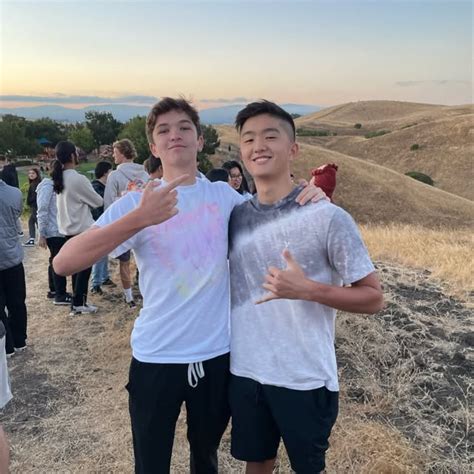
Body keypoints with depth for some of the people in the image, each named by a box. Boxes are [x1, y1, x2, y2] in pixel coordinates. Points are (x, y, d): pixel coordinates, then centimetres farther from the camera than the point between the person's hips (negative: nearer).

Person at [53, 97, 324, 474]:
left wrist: (307, 195, -11)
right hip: (156, 358, -1)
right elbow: (64, 263, -19)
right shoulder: (136, 202, -8)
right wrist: (139, 219, -33)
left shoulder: (225, 196, -1)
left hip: (217, 354, 2)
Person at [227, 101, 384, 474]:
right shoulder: (235, 216, 0)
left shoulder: (326, 216, -14)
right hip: (244, 372, 4)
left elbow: (373, 298, -11)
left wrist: (307, 289, -24)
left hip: (305, 379, -3)